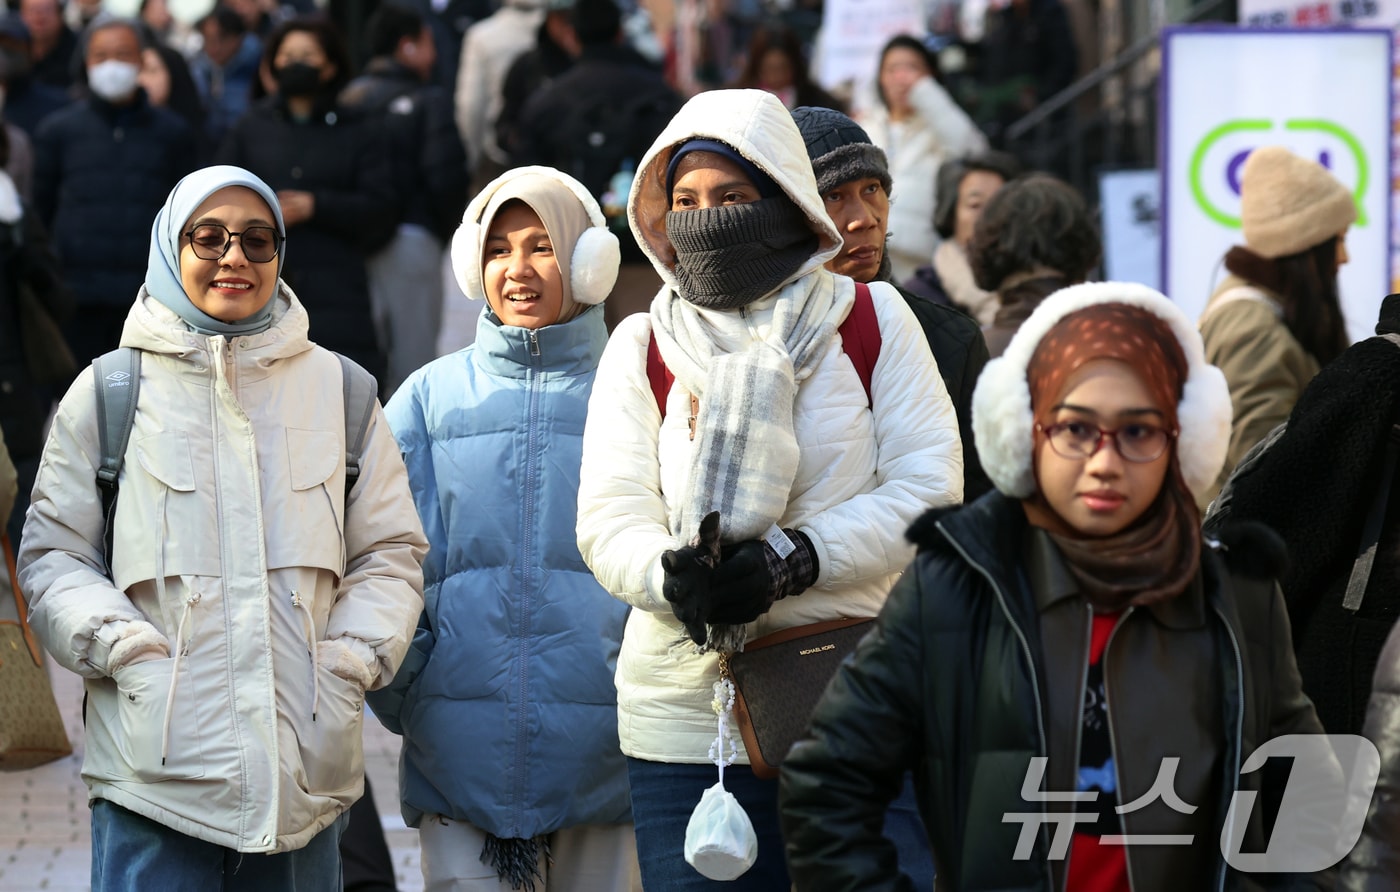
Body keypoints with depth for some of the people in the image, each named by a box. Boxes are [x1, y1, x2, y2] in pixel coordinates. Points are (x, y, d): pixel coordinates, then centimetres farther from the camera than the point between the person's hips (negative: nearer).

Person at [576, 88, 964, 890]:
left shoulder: (875, 321, 6)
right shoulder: (641, 347, 10)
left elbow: (929, 488, -3)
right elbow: (609, 520, 0)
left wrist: (792, 561, -18)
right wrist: (668, 575, -24)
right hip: (686, 711, 1)